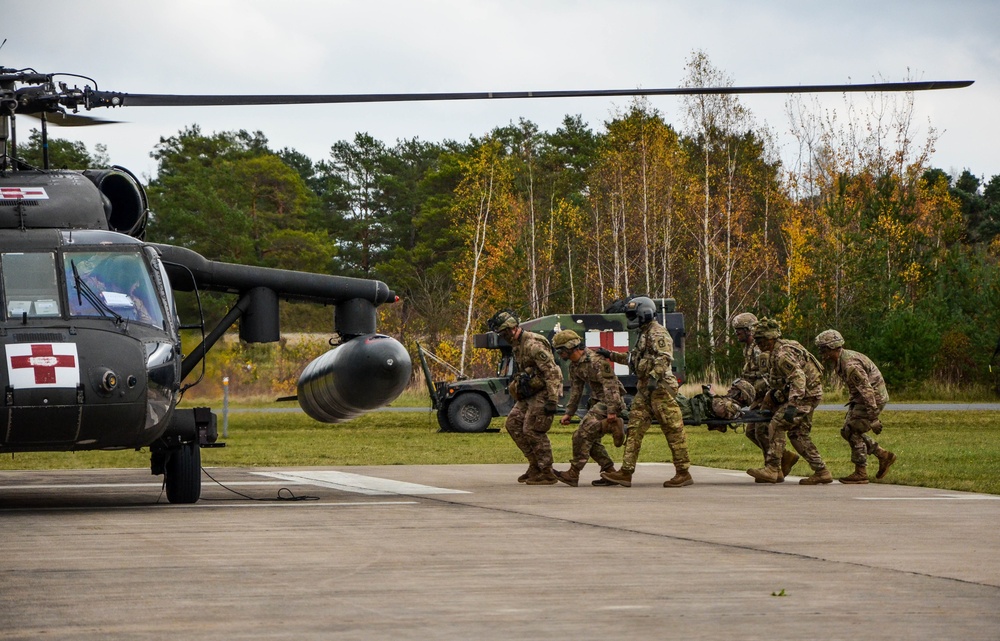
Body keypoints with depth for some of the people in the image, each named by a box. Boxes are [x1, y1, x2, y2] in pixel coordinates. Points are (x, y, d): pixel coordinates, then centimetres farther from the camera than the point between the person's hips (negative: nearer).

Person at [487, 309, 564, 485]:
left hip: (543, 393, -10)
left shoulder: (533, 345, -20)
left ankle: (547, 474, -3)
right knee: (513, 424, 7)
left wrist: (552, 400, -27)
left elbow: (552, 372, -24)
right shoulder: (517, 345, 12)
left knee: (533, 430, -11)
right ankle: (535, 465, 12)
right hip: (530, 395, 10)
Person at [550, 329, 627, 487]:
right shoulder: (574, 366, 8)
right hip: (597, 401, 10)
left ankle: (573, 474, -13)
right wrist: (568, 413, 14)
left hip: (609, 402, -10)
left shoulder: (596, 361, -22)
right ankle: (610, 473, 12)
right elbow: (575, 391, 18)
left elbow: (610, 386, -25)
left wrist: (611, 411, -29)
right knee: (591, 439, 7)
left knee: (583, 434, -16)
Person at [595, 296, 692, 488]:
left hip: (660, 388, -10)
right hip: (644, 389, 11)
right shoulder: (644, 335, 22)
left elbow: (664, 357, -23)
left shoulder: (657, 333, -9)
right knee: (635, 428, 4)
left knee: (673, 430, -6)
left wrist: (654, 377, -33)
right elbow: (634, 358, 34)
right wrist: (611, 355, 33)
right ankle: (626, 472, 2)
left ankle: (684, 473, -3)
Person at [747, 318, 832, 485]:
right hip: (806, 395, 11)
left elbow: (798, 377, -32)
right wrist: (771, 393, 18)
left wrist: (792, 405, -38)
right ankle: (821, 472, 13)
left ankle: (772, 469, -16)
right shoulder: (774, 352, 13)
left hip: (806, 395, -11)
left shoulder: (782, 355, -21)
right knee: (797, 434, 11)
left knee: (776, 426, -15)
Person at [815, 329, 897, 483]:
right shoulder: (840, 361, 5)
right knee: (847, 431, 10)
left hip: (874, 397, -10)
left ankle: (861, 473, -1)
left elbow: (867, 391, -29)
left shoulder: (850, 365, -27)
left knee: (853, 432, -9)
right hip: (860, 398, 10)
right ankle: (883, 455, 17)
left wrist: (873, 418, -29)